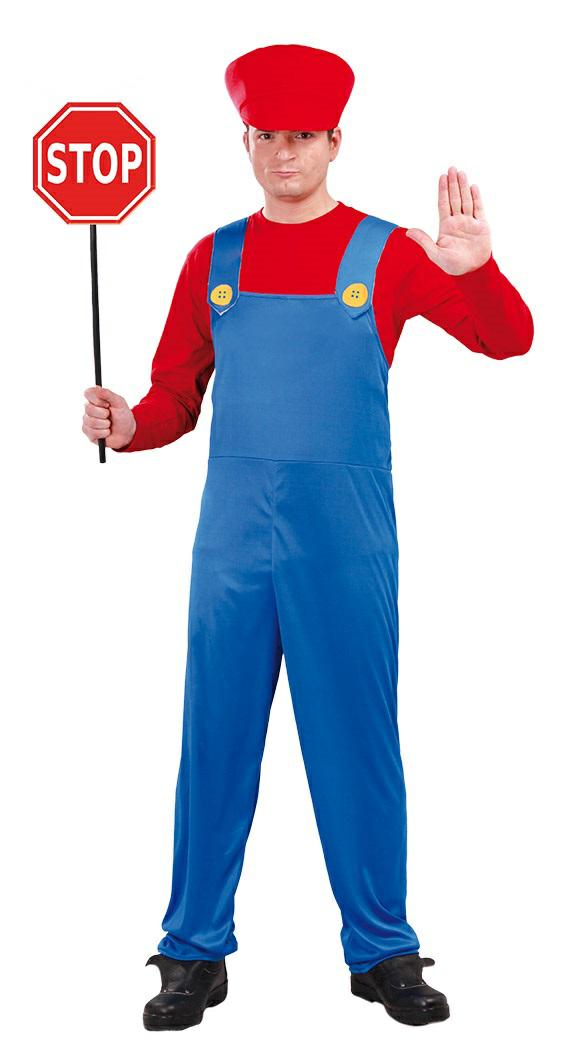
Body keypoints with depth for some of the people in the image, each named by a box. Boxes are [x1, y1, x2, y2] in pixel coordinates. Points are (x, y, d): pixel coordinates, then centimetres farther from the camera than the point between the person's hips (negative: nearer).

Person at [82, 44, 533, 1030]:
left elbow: (508, 339, -3)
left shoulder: (387, 253, 4)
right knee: (217, 738, 5)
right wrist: (128, 424, -11)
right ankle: (194, 951, 17)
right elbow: (177, 394, 11)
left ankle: (382, 949, 18)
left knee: (358, 738, 4)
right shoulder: (213, 259, 10)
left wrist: (475, 268, -22)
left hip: (347, 536, -2)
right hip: (234, 532, 2)